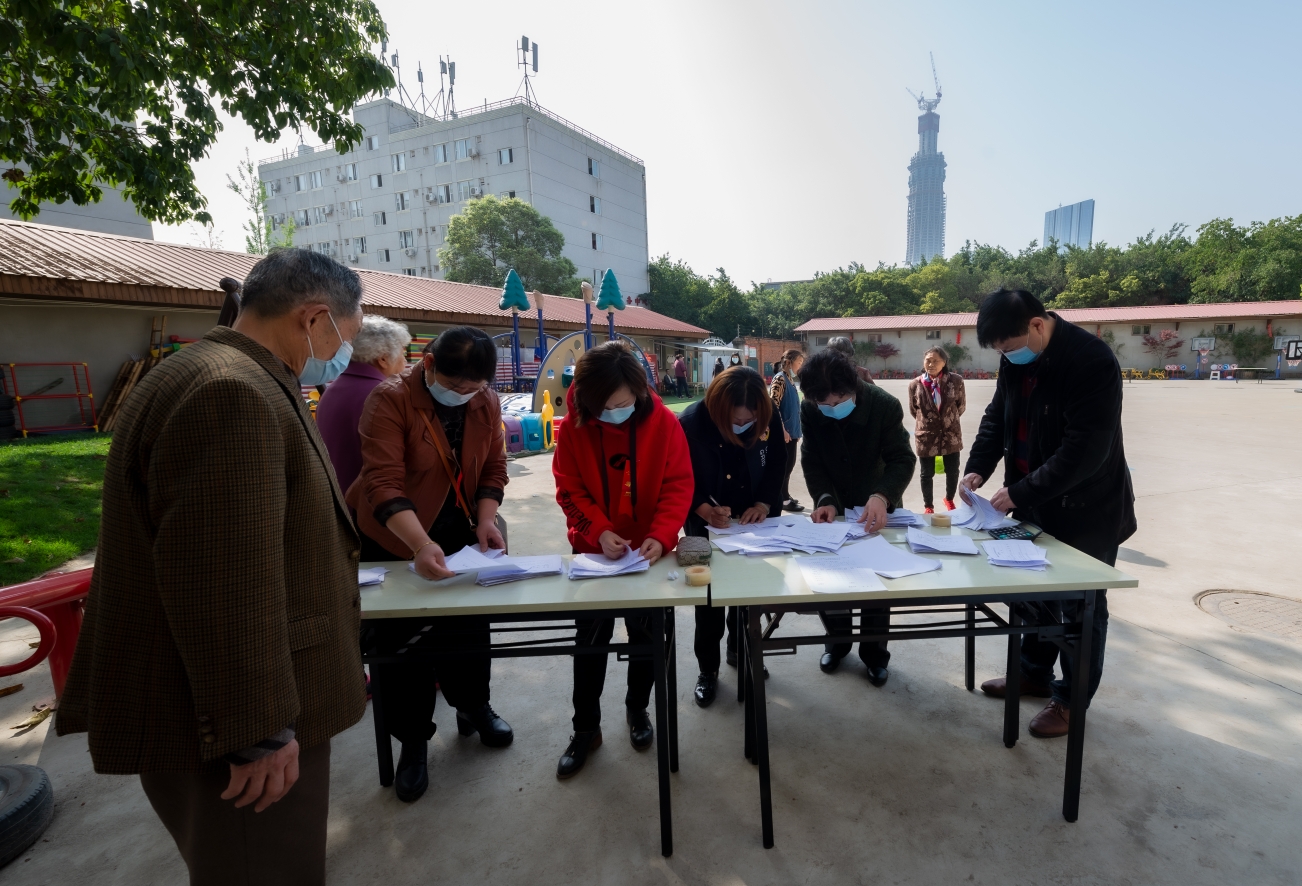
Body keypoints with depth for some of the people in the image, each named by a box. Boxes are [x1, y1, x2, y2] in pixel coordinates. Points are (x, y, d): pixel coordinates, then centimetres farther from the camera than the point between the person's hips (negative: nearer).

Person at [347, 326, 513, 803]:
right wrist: (421, 544, -41)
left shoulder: (486, 403, -6)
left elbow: (493, 469, 2)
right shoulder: (390, 399, -21)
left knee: (470, 623, 15)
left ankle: (472, 706, 41)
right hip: (393, 540, -4)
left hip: (459, 535, 4)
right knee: (399, 638, 6)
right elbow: (383, 482, -29)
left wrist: (486, 519, -14)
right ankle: (413, 740, 27)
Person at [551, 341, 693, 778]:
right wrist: (598, 530, -23)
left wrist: (661, 536, -24)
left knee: (646, 634, 13)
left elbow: (678, 485, -11)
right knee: (590, 637, 8)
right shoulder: (575, 426, -12)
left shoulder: (663, 421, -13)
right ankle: (585, 727, 26)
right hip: (593, 549, 0)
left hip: (648, 550, 0)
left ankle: (637, 708, 38)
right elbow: (569, 489, -8)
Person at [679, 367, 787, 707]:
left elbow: (777, 465, -4)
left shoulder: (769, 417, -15)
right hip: (706, 523, -3)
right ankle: (708, 668, 25)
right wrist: (705, 510, -31)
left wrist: (764, 504, -18)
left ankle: (740, 651, 40)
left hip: (754, 520, 3)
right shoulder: (692, 422, -23)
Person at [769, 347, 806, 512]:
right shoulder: (780, 378, -14)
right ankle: (783, 499, 6)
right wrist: (783, 429, -22)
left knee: (789, 463, 14)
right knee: (784, 464, -2)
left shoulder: (790, 379, 14)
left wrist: (796, 430, 19)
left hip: (791, 430, 9)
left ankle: (784, 495, 24)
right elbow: (773, 406, -21)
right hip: (784, 431, -9)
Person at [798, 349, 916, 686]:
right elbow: (812, 462, -13)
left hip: (877, 507, -2)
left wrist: (882, 496, -44)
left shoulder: (885, 406, -25)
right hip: (833, 506, 2)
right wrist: (825, 500, -31)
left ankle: (875, 652, 28)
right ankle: (837, 640, 31)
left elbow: (902, 459, -25)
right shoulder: (809, 411, -19)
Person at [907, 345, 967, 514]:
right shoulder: (915, 384, -11)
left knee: (953, 471, 14)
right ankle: (928, 506, 31)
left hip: (951, 434, 1)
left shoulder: (955, 381, -11)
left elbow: (961, 405, 6)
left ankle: (949, 499, 42)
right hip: (925, 436, -1)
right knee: (926, 474, 10)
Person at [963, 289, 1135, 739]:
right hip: (1036, 503, 7)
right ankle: (1034, 673, 37)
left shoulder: (1092, 361, -26)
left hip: (1087, 509, -7)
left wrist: (1019, 493, -26)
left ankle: (1071, 698, 25)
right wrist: (977, 468, -8)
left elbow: (1085, 452, -29)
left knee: (1081, 607, 9)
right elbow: (997, 416, 7)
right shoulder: (1015, 359, -2)